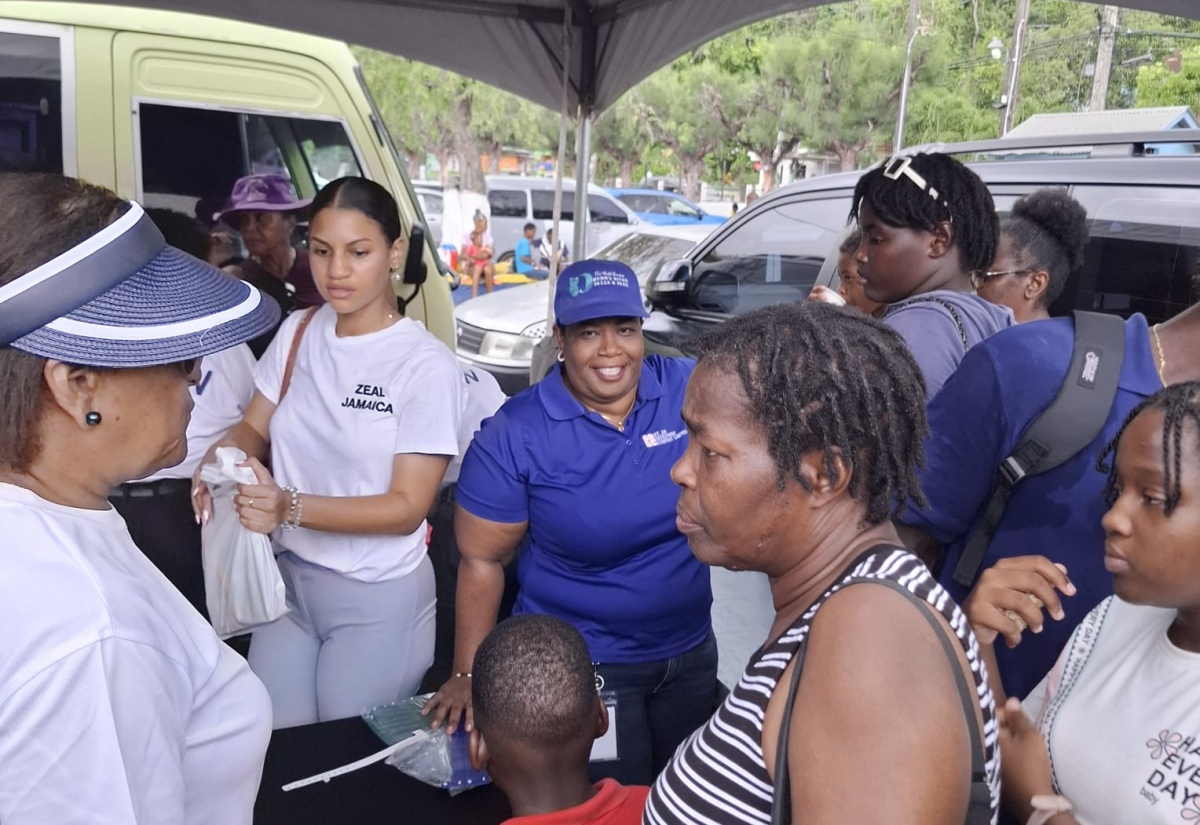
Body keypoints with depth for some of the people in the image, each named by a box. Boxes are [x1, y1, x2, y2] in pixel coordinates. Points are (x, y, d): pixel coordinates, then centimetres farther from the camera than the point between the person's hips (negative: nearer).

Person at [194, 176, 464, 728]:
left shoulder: (427, 366, -16)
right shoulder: (297, 333, 2)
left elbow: (408, 507, -16)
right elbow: (253, 430, 6)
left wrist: (291, 507, -28)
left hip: (379, 599, -4)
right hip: (289, 576, 5)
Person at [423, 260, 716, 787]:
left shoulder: (689, 388, -10)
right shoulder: (515, 434, -16)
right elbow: (482, 559, -10)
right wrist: (468, 674, -9)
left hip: (691, 653, 4)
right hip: (579, 667, -3)